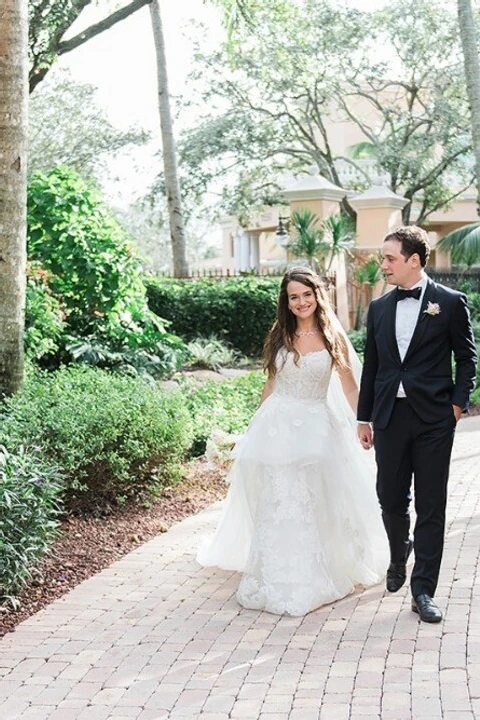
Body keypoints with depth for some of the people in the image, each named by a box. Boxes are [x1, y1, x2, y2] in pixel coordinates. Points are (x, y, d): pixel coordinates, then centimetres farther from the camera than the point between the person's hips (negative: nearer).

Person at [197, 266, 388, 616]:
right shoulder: (279, 336, 6)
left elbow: (350, 387, 0)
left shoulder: (332, 337, 0)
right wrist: (259, 425, 15)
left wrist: (365, 421, -12)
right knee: (276, 504, 3)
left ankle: (314, 576, 19)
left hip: (316, 427, -1)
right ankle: (277, 580, 13)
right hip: (278, 426, 2)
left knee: (315, 505, 4)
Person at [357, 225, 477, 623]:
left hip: (433, 417, -4)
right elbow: (371, 365, 14)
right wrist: (364, 417, 14)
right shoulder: (379, 307, 10)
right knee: (390, 497, 10)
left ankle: (423, 590, 7)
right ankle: (399, 554, 40)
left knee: (431, 505, 1)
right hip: (389, 416, 4)